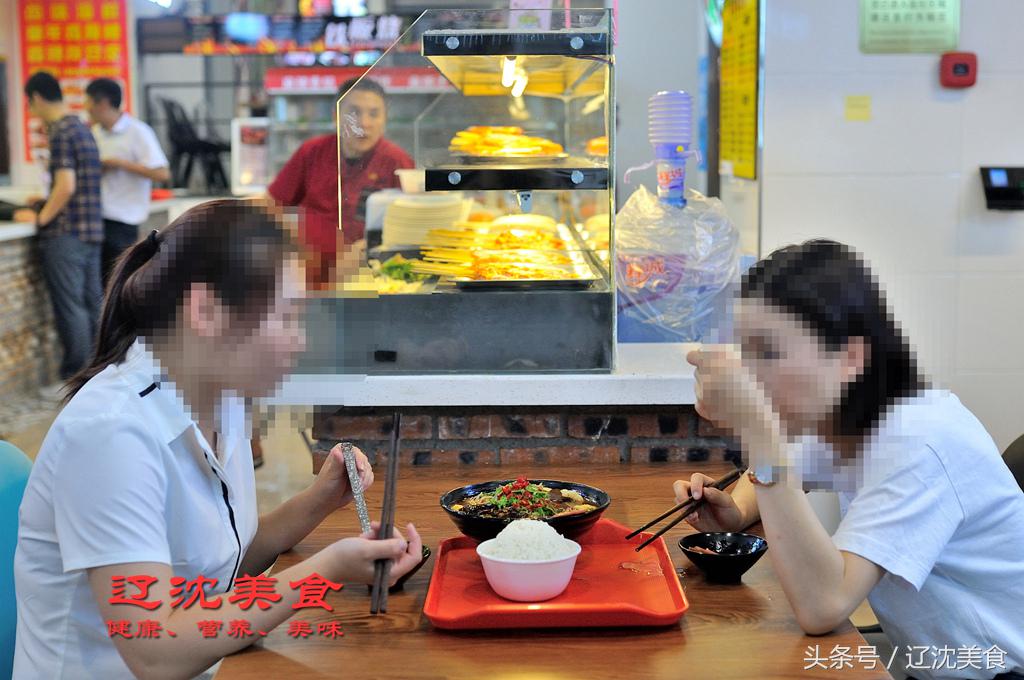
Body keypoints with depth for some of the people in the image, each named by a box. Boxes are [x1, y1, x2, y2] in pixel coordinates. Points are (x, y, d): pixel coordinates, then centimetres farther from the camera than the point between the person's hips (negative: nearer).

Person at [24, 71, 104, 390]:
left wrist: (42, 217, -10)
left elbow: (66, 186, -20)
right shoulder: (83, 128, 15)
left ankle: (74, 378, 4)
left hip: (65, 235, -9)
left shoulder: (61, 132, -13)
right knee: (92, 305, 12)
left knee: (69, 308, -2)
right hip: (92, 232, 9)